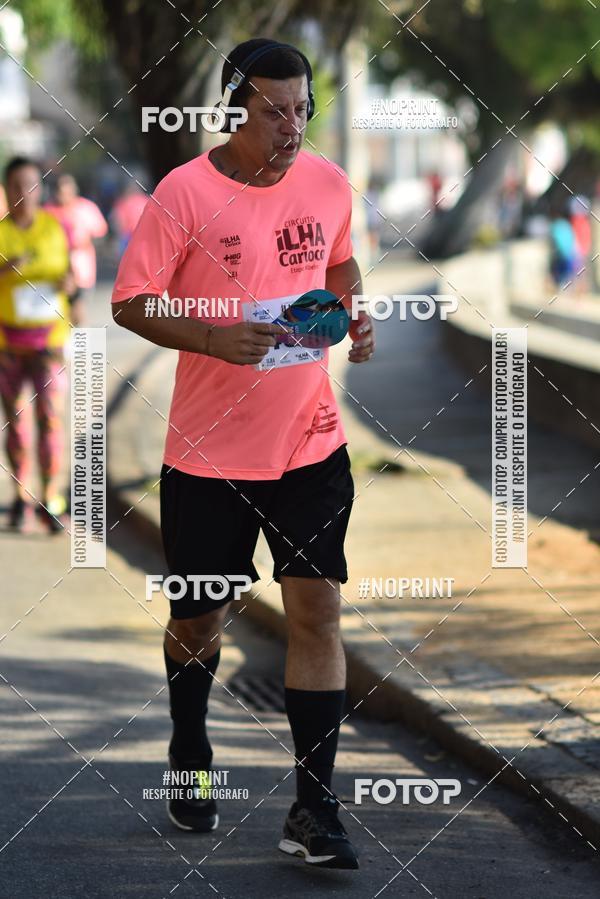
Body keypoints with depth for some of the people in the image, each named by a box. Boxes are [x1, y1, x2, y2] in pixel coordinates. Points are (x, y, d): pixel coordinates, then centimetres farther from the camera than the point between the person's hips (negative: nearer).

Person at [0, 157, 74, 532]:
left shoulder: (55, 226, 3)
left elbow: (70, 271, 15)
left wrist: (68, 282, -8)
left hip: (49, 336, 0)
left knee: (51, 417, -10)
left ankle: (52, 502, -6)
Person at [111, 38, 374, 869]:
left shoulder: (328, 183, 0)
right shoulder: (185, 192, -13)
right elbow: (129, 302, -10)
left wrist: (355, 314, -1)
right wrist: (216, 339, -24)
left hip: (310, 441, 2)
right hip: (209, 449, -2)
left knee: (317, 609, -6)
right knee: (199, 617, 12)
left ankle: (314, 812, -2)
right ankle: (189, 755, 41)